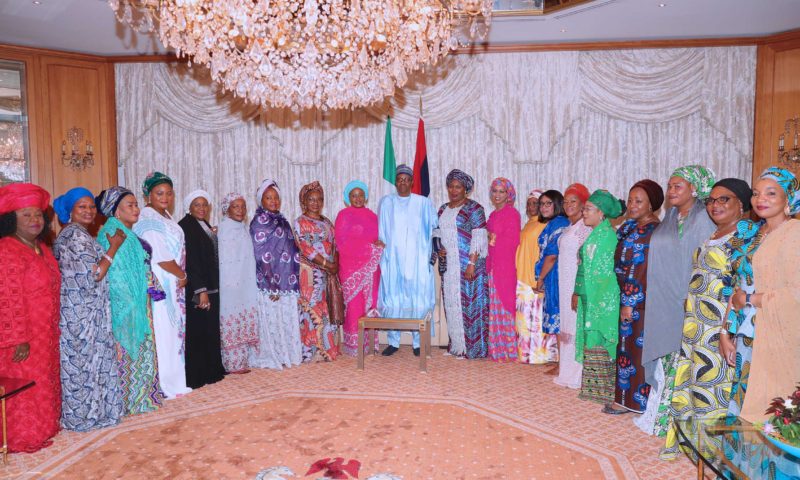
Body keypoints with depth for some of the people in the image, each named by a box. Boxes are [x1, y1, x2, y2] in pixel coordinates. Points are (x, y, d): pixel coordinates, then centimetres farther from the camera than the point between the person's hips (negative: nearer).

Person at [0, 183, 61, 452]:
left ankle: (43, 427, 33)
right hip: (23, 339, -8)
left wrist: (53, 329, 16)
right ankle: (23, 437, 20)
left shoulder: (40, 247, 8)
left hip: (45, 336, 8)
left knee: (44, 382, 18)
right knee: (25, 385, 4)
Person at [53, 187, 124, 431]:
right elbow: (93, 275, -21)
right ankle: (88, 414, 13)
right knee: (87, 361, 1)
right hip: (83, 314, -10)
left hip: (75, 311, 10)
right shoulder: (77, 235, -18)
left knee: (77, 362, 16)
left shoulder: (69, 234, 14)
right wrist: (114, 247, -15)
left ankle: (78, 411, 26)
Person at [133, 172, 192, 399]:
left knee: (174, 330, 14)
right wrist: (182, 275, -7)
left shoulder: (165, 216, 14)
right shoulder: (148, 220, -14)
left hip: (174, 284, 9)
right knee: (163, 333, -3)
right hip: (159, 285, -9)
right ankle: (165, 386, 6)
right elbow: (160, 256, -19)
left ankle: (175, 382, 24)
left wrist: (180, 276, 4)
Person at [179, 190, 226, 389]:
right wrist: (201, 291, -23)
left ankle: (211, 371, 26)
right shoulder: (186, 227, -14)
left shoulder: (204, 226, 13)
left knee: (210, 331, 15)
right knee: (198, 333, -2)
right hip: (196, 291, -9)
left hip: (210, 288, 9)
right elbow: (190, 260, -20)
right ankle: (196, 377, 7)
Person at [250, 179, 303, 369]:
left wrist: (293, 279, 12)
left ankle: (285, 353, 22)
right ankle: (269, 357, 11)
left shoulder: (282, 220, 15)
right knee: (271, 318, -1)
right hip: (270, 282, -7)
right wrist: (272, 284, -18)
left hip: (286, 280, 7)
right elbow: (262, 255, -14)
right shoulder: (259, 221, -8)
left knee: (286, 317, 11)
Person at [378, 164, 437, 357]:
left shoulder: (423, 203, 5)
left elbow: (433, 226, 7)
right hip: (393, 259, 1)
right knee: (393, 299, 1)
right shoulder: (386, 202, 8)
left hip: (417, 260, -1)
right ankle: (393, 341, 11)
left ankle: (418, 342, 9)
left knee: (418, 299, -1)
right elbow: (381, 232, 14)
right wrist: (382, 249, 4)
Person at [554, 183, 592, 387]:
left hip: (577, 283, -9)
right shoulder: (569, 227, 16)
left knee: (576, 326, -3)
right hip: (565, 284, 9)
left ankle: (576, 375, 6)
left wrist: (579, 289, -20)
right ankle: (568, 372, 21)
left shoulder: (585, 227, -12)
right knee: (567, 326, 12)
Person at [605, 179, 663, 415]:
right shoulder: (630, 227, 12)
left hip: (642, 300, -8)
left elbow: (645, 270, -17)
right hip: (628, 298, 8)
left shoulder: (654, 232, -12)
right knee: (627, 345, 11)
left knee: (641, 345, 0)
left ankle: (640, 399, 12)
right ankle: (627, 398, 21)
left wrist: (630, 303, -17)